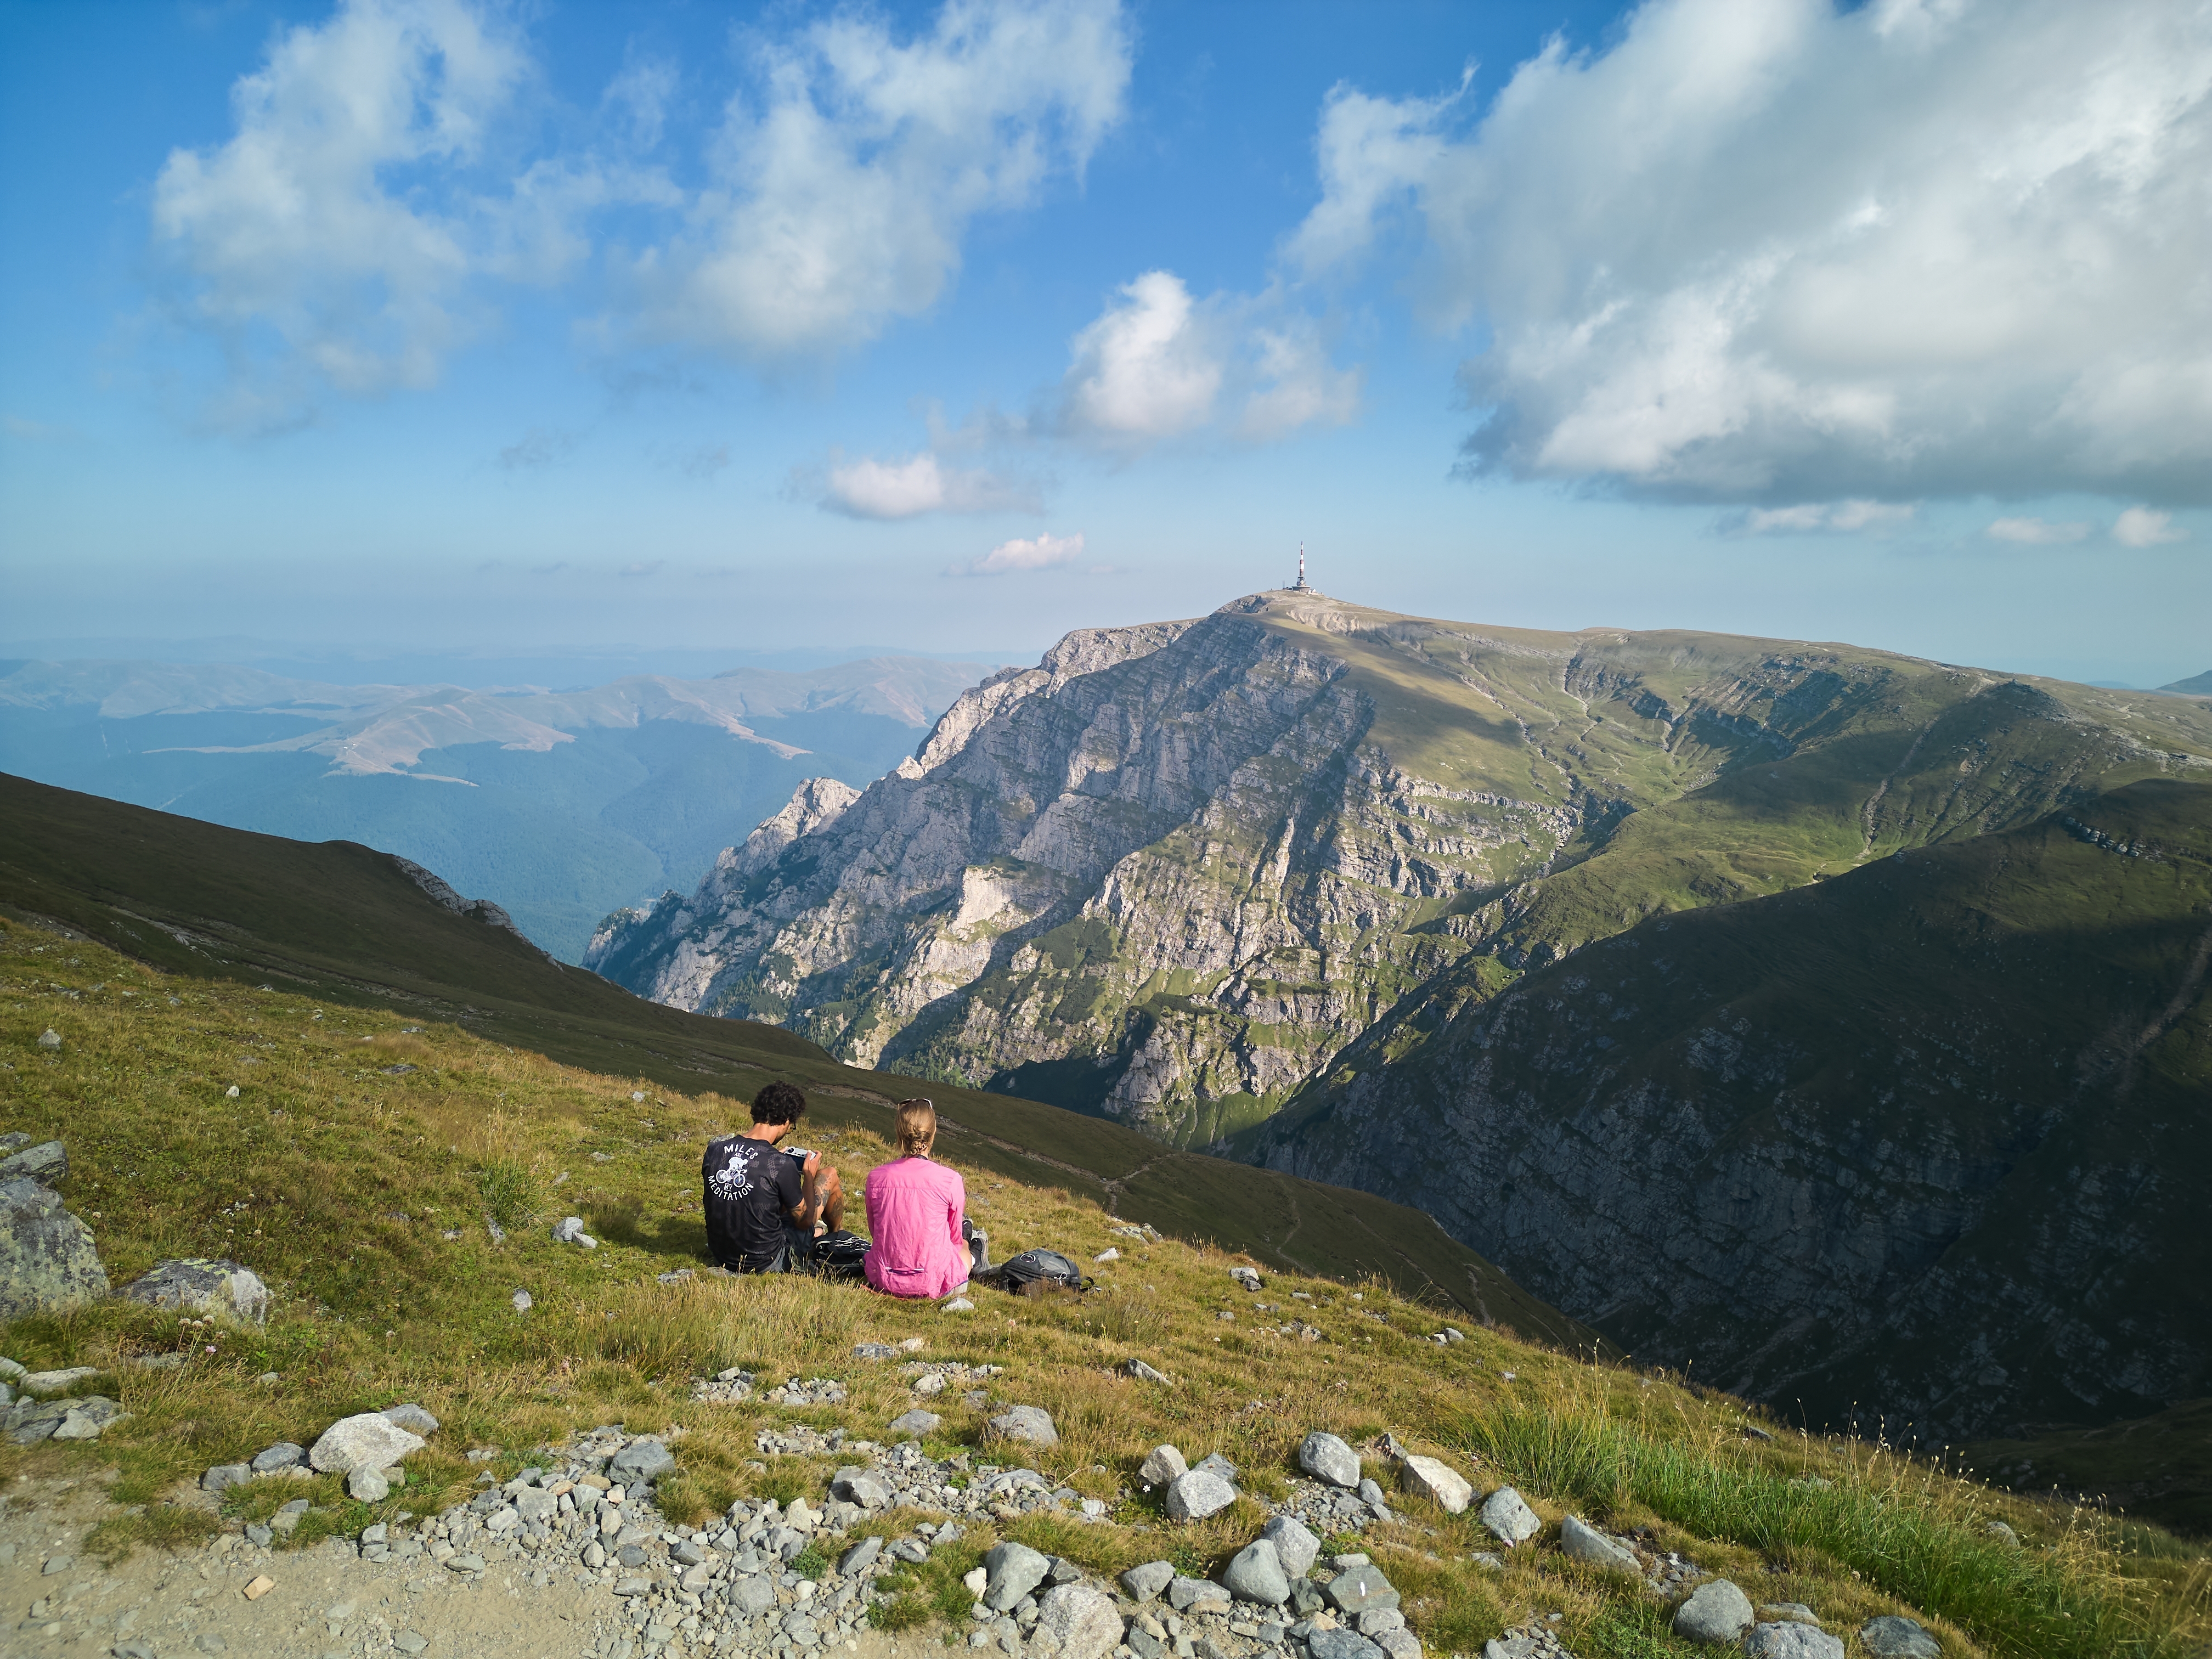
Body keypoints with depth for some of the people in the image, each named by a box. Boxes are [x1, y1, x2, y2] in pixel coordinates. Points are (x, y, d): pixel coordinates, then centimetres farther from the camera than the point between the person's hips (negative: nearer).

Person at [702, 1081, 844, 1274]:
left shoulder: (714, 1150, -8)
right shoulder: (781, 1164, -23)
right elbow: (804, 1220, -10)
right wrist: (809, 1176, 6)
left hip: (721, 1256, 6)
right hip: (766, 1263, -5)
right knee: (829, 1176, 11)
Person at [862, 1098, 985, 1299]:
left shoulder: (876, 1177, -9)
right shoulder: (950, 1180, -15)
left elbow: (874, 1230, 8)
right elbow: (955, 1237, 0)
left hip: (883, 1280, 2)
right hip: (934, 1284, -2)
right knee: (963, 1243, 33)